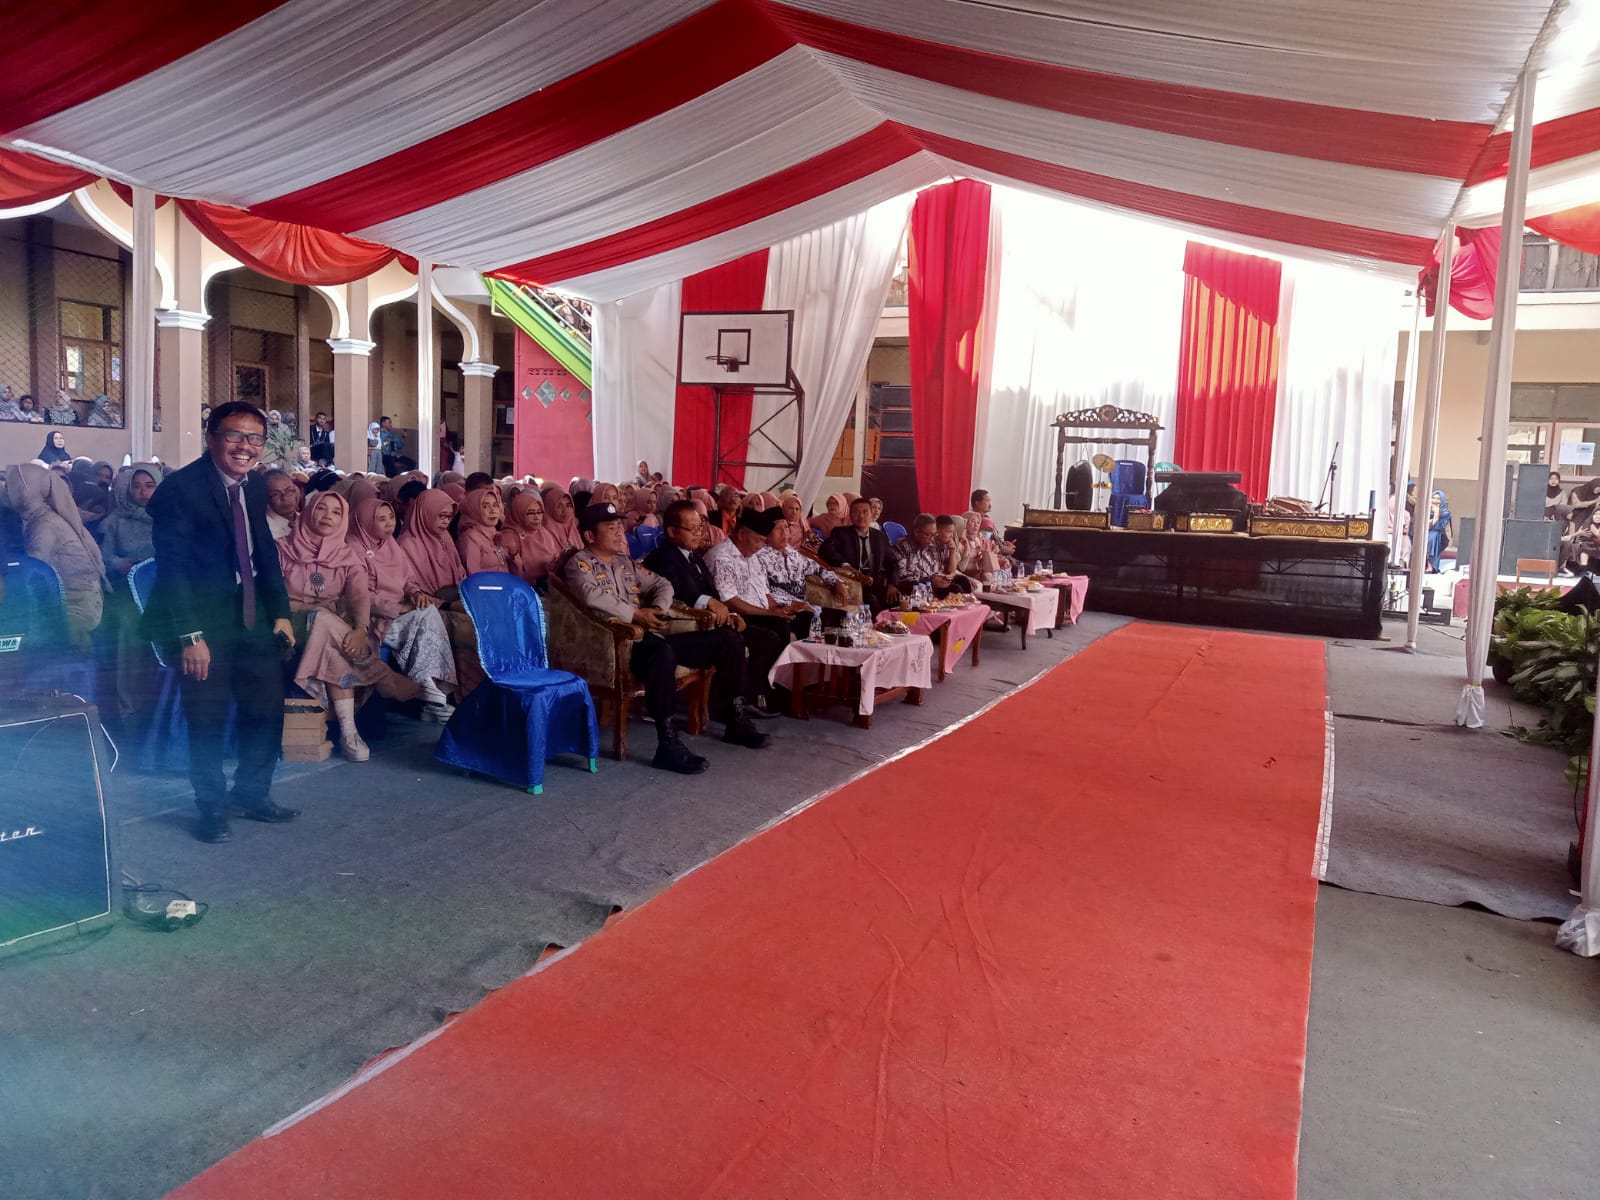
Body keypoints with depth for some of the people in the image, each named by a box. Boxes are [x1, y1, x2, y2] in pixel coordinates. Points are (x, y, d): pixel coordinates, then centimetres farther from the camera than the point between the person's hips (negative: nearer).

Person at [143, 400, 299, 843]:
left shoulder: (255, 485, 6)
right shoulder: (180, 488, -15)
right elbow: (172, 568, -18)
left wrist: (280, 612, 7)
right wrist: (190, 635, -22)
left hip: (253, 615, 7)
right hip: (202, 620, -6)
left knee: (268, 708, 10)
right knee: (207, 718, 2)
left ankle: (251, 793, 29)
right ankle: (212, 807, 20)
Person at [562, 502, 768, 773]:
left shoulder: (626, 562, 23)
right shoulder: (579, 563, 0)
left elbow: (662, 585, 19)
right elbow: (593, 596, -19)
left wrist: (657, 610, -3)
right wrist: (636, 614, -14)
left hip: (650, 638, 8)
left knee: (728, 639, 1)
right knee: (663, 652, -43)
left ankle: (737, 720, 7)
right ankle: (668, 745, -38)